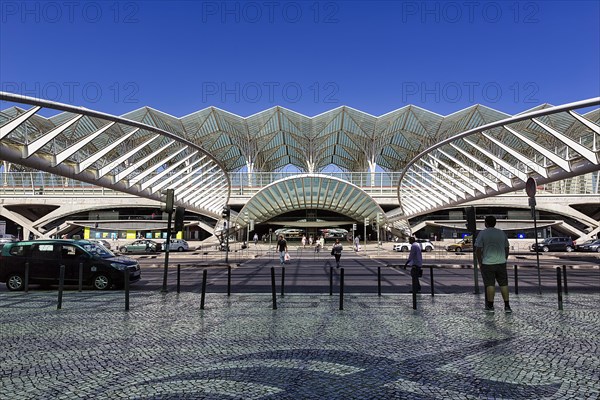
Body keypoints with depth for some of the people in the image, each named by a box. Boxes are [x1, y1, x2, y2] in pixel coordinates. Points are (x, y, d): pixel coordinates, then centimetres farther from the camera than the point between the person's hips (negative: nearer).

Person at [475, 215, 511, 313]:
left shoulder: (482, 233, -7)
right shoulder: (502, 233, 7)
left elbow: (478, 250, -11)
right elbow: (507, 249, 12)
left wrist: (480, 262, -1)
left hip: (487, 263, -4)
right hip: (501, 263, 4)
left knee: (490, 285, 0)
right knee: (504, 284, 9)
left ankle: (490, 306, 4)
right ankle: (507, 306, 9)